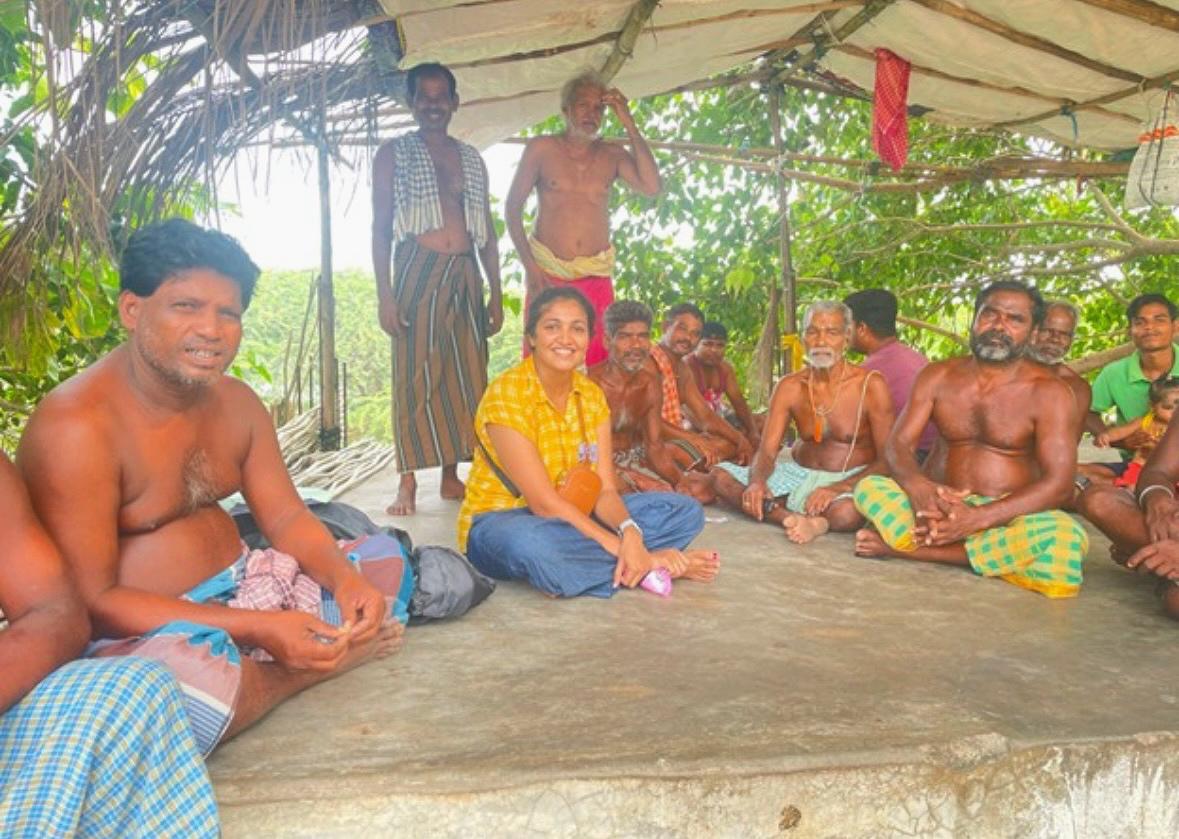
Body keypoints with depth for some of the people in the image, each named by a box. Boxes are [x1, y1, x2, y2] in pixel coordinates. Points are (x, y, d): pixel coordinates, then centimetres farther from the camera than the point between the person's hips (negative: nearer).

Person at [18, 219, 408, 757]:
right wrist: (257, 629, -29)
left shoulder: (236, 403, 3)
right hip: (134, 630, -7)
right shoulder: (75, 428, -22)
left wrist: (345, 579, -17)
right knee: (191, 674, -41)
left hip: (236, 588, 8)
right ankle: (320, 662, -8)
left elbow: (286, 517, 6)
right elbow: (89, 601, -23)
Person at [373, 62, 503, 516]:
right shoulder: (394, 153, 8)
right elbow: (380, 227, 1)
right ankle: (408, 482, -1)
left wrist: (496, 292, 9)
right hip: (418, 272, -4)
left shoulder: (472, 159, 18)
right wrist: (385, 294, -10)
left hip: (465, 276, 4)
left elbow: (488, 231, 17)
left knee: (466, 375, 2)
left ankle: (451, 475, 12)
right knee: (415, 376, -6)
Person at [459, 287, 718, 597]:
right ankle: (653, 563, -19)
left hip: (572, 518, 6)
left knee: (686, 510, -3)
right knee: (535, 545, -42)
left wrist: (630, 532, -29)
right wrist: (620, 547, -29)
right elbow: (543, 502, -23)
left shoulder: (591, 395, 1)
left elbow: (604, 490, -7)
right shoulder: (506, 394, -19)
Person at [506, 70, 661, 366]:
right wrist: (529, 266, -7)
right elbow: (512, 206, 4)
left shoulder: (612, 154, 8)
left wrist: (630, 126, -6)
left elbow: (652, 187, -7)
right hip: (546, 273, -2)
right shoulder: (541, 148, 4)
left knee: (601, 366, -3)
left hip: (597, 277, 2)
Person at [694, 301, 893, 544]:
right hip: (800, 474, 4)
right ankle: (794, 519, -30)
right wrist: (758, 481, -29)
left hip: (851, 479, -4)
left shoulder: (870, 385, -10)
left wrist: (837, 488, -29)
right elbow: (766, 451, -4)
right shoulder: (789, 387, 2)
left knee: (847, 513, -41)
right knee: (720, 475, -16)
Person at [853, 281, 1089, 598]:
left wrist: (978, 518, -29)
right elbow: (898, 443, -2)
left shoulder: (1047, 391, -6)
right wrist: (917, 485, -27)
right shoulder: (937, 377, 4)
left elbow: (1059, 484, -14)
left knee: (1066, 538, -36)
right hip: (947, 507, 2)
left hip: (1012, 514, -1)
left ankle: (913, 547, -26)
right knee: (869, 488, -21)